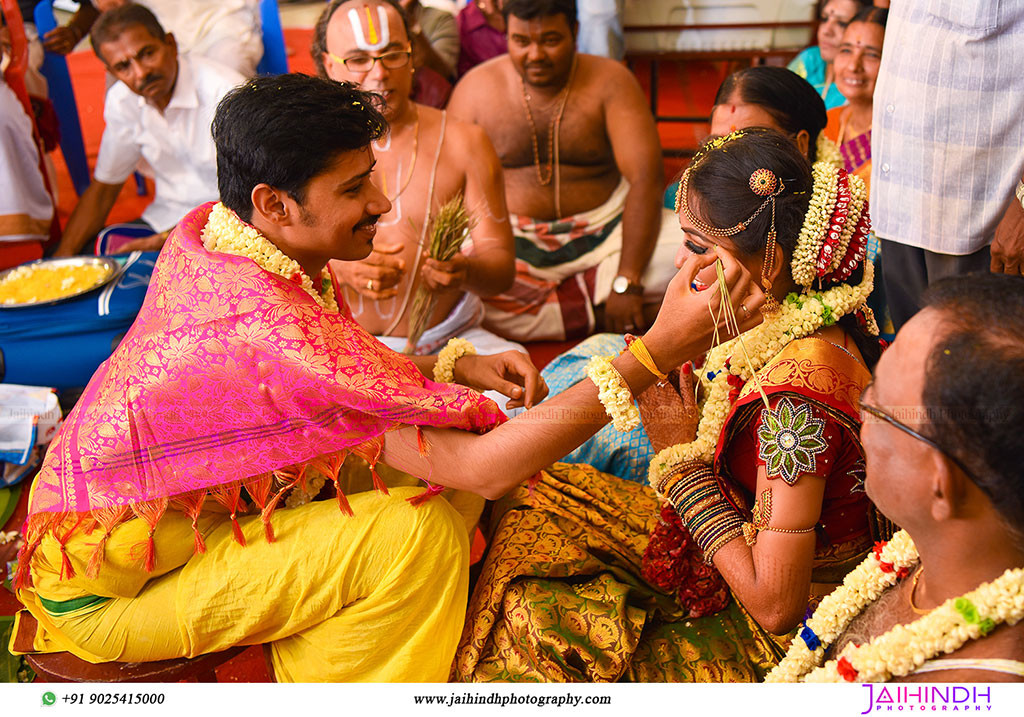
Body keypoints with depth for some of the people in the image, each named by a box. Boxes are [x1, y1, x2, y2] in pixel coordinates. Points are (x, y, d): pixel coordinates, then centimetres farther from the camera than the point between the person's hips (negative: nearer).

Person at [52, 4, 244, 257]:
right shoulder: (121, 101, 1)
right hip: (164, 220, 6)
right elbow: (103, 187, 10)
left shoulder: (224, 92, -19)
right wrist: (64, 255, -4)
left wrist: (169, 242, -27)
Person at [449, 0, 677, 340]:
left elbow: (645, 177, -13)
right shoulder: (476, 88, 0)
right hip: (510, 239, 1)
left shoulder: (610, 81, -5)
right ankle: (600, 312, -19)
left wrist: (626, 282, -24)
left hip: (600, 231, -1)